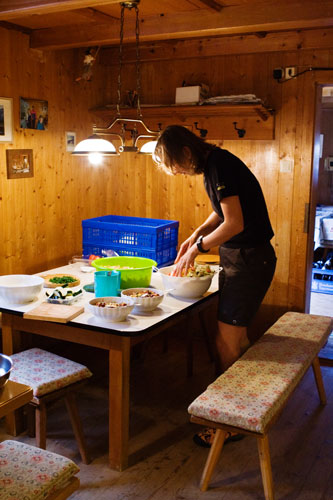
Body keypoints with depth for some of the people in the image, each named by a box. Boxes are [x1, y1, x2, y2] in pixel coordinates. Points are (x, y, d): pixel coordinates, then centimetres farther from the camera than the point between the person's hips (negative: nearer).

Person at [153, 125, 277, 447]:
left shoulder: (220, 166, -19)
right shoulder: (213, 164, 10)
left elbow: (234, 223, -24)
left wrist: (198, 247, -13)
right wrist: (196, 235, 8)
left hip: (249, 260, -10)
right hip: (238, 258, 10)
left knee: (227, 343, -3)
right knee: (237, 337, 18)